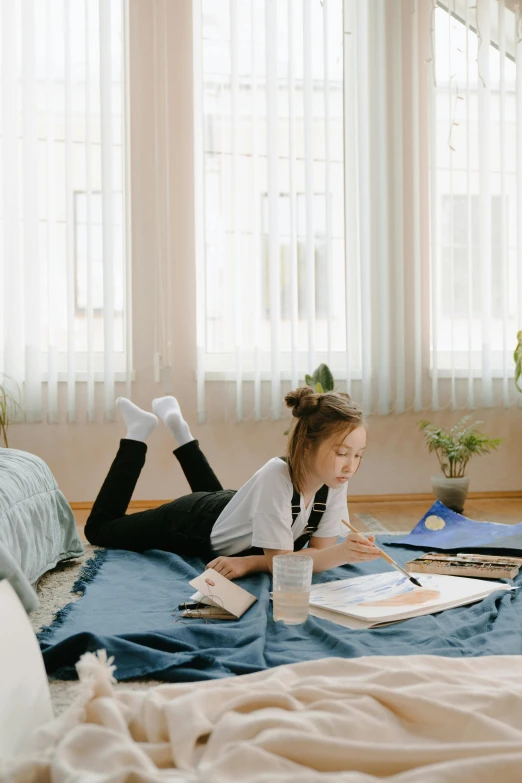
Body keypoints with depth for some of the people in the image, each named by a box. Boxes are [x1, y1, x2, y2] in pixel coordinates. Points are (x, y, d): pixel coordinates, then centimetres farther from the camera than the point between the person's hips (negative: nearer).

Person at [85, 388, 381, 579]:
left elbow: (320, 549, -23)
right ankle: (140, 430, 23)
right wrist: (341, 553, -54)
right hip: (195, 524, -5)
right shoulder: (277, 476, -43)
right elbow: (279, 561, -38)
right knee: (100, 528, 17)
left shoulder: (335, 479, -26)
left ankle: (175, 422, 44)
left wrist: (248, 562, -39)